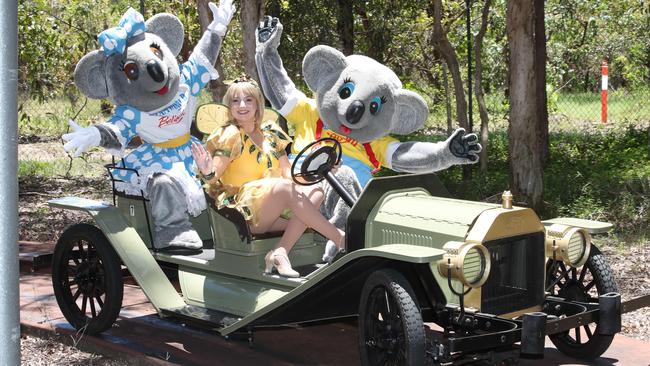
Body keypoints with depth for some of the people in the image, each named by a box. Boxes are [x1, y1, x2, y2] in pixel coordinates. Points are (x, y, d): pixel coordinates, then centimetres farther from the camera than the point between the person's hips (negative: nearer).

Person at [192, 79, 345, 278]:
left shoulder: (270, 132, 16)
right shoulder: (230, 135, -2)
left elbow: (288, 171, 13)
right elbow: (213, 178, -10)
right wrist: (207, 173, -33)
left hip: (275, 213, 6)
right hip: (245, 212, -6)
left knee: (314, 193, -17)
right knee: (285, 187, -31)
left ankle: (280, 253, -29)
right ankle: (339, 240, -23)